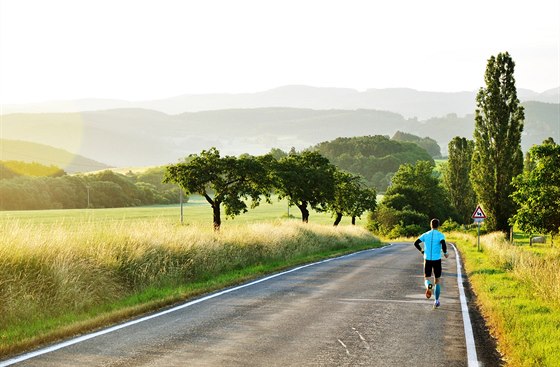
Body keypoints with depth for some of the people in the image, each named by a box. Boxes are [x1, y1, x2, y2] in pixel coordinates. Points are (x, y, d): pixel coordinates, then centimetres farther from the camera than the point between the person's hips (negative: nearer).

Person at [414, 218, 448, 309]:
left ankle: (428, 286, -27)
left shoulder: (425, 235, 4)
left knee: (427, 279, 11)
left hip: (427, 260, 1)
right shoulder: (440, 235, -5)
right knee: (437, 281, 13)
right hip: (437, 260, -1)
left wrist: (422, 251, 13)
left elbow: (416, 243, -2)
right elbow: (443, 244, -23)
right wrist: (445, 253, -6)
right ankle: (436, 301, 12)